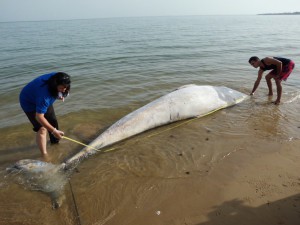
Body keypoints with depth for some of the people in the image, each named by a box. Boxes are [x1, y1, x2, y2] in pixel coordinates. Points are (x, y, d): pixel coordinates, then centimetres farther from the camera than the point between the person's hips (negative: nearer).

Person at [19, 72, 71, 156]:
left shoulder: (56, 77, -24)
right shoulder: (44, 94, -44)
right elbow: (39, 117, -41)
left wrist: (59, 95, -15)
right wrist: (53, 131, -39)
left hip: (44, 101, 8)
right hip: (30, 102, -7)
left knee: (53, 122, 14)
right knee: (42, 128, -15)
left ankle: (55, 142, 38)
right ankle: (44, 155, -7)